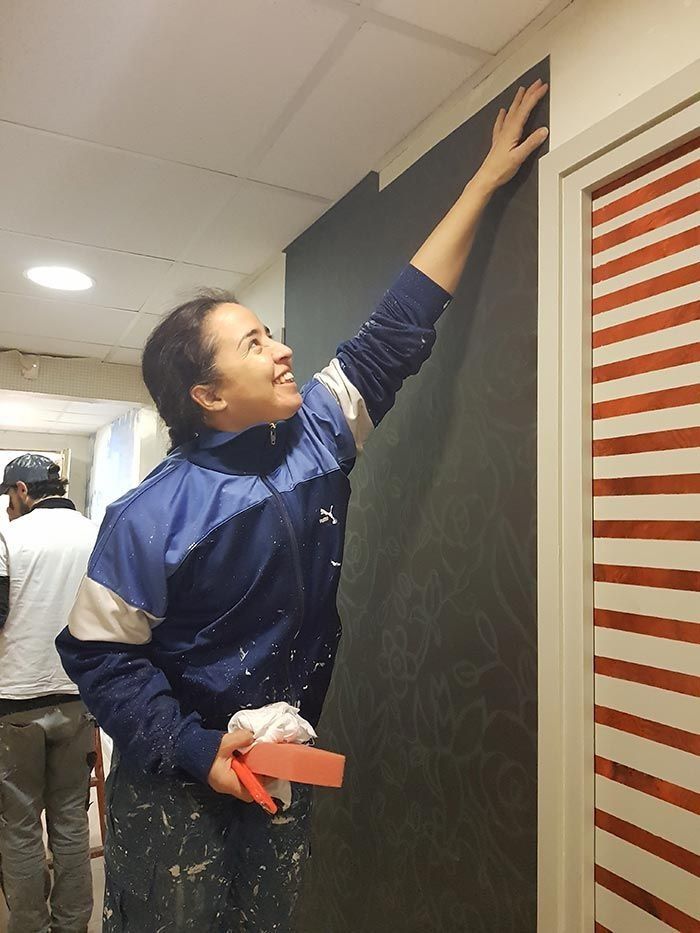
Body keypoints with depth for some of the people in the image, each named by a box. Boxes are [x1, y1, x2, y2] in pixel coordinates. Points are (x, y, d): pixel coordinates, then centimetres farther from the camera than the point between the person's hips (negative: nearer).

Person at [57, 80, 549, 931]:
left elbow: (399, 327, -2)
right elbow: (100, 654, -12)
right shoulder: (149, 517, -20)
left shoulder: (317, 429, -7)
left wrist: (486, 180, 3)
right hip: (177, 779, -4)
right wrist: (197, 751, -19)